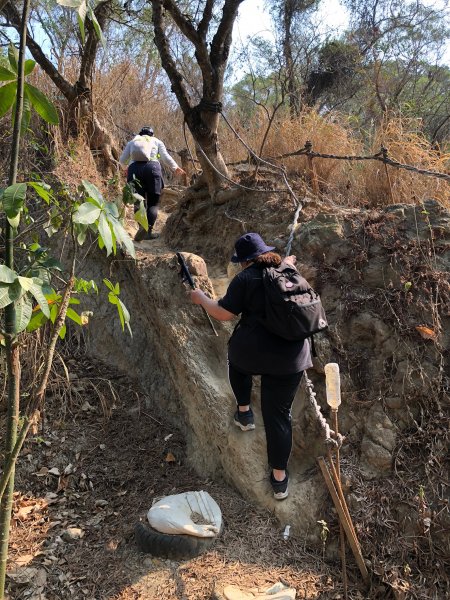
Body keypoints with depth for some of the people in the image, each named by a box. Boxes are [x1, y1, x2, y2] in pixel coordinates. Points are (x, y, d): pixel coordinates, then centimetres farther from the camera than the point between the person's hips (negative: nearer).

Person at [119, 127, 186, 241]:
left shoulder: (132, 142, 26)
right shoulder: (156, 141, 23)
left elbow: (122, 160, 20)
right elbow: (166, 157, 11)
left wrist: (126, 168, 41)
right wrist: (175, 168, 27)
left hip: (134, 168, 1)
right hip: (152, 167, -1)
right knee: (153, 202, 3)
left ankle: (142, 227, -13)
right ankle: (148, 230, -15)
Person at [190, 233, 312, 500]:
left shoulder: (246, 278, -7)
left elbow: (224, 313, -8)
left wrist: (202, 298, 9)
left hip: (251, 351, -3)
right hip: (289, 358, 4)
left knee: (238, 362, 35)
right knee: (279, 414, 10)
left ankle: (244, 412, 40)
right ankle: (279, 478, 15)